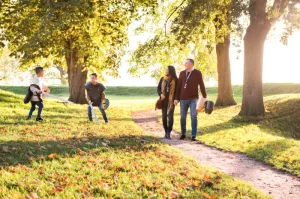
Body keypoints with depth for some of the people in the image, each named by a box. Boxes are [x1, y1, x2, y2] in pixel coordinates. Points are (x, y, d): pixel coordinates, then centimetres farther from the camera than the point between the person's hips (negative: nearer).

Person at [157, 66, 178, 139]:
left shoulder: (175, 80, -2)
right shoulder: (163, 79, 9)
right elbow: (158, 88, 12)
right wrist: (160, 94, -7)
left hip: (171, 101, -3)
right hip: (164, 100, 4)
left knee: (170, 116, -10)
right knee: (164, 116, 3)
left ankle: (169, 133, -6)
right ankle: (166, 132, 14)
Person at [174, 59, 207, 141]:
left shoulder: (197, 73, -3)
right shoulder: (182, 73, 7)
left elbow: (202, 85, -3)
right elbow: (178, 86, 8)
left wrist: (205, 97, -7)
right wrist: (177, 98, 4)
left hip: (193, 98, -3)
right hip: (183, 99, 3)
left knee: (193, 116, -6)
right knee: (182, 117, 7)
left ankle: (193, 136, -1)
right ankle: (183, 134, 20)